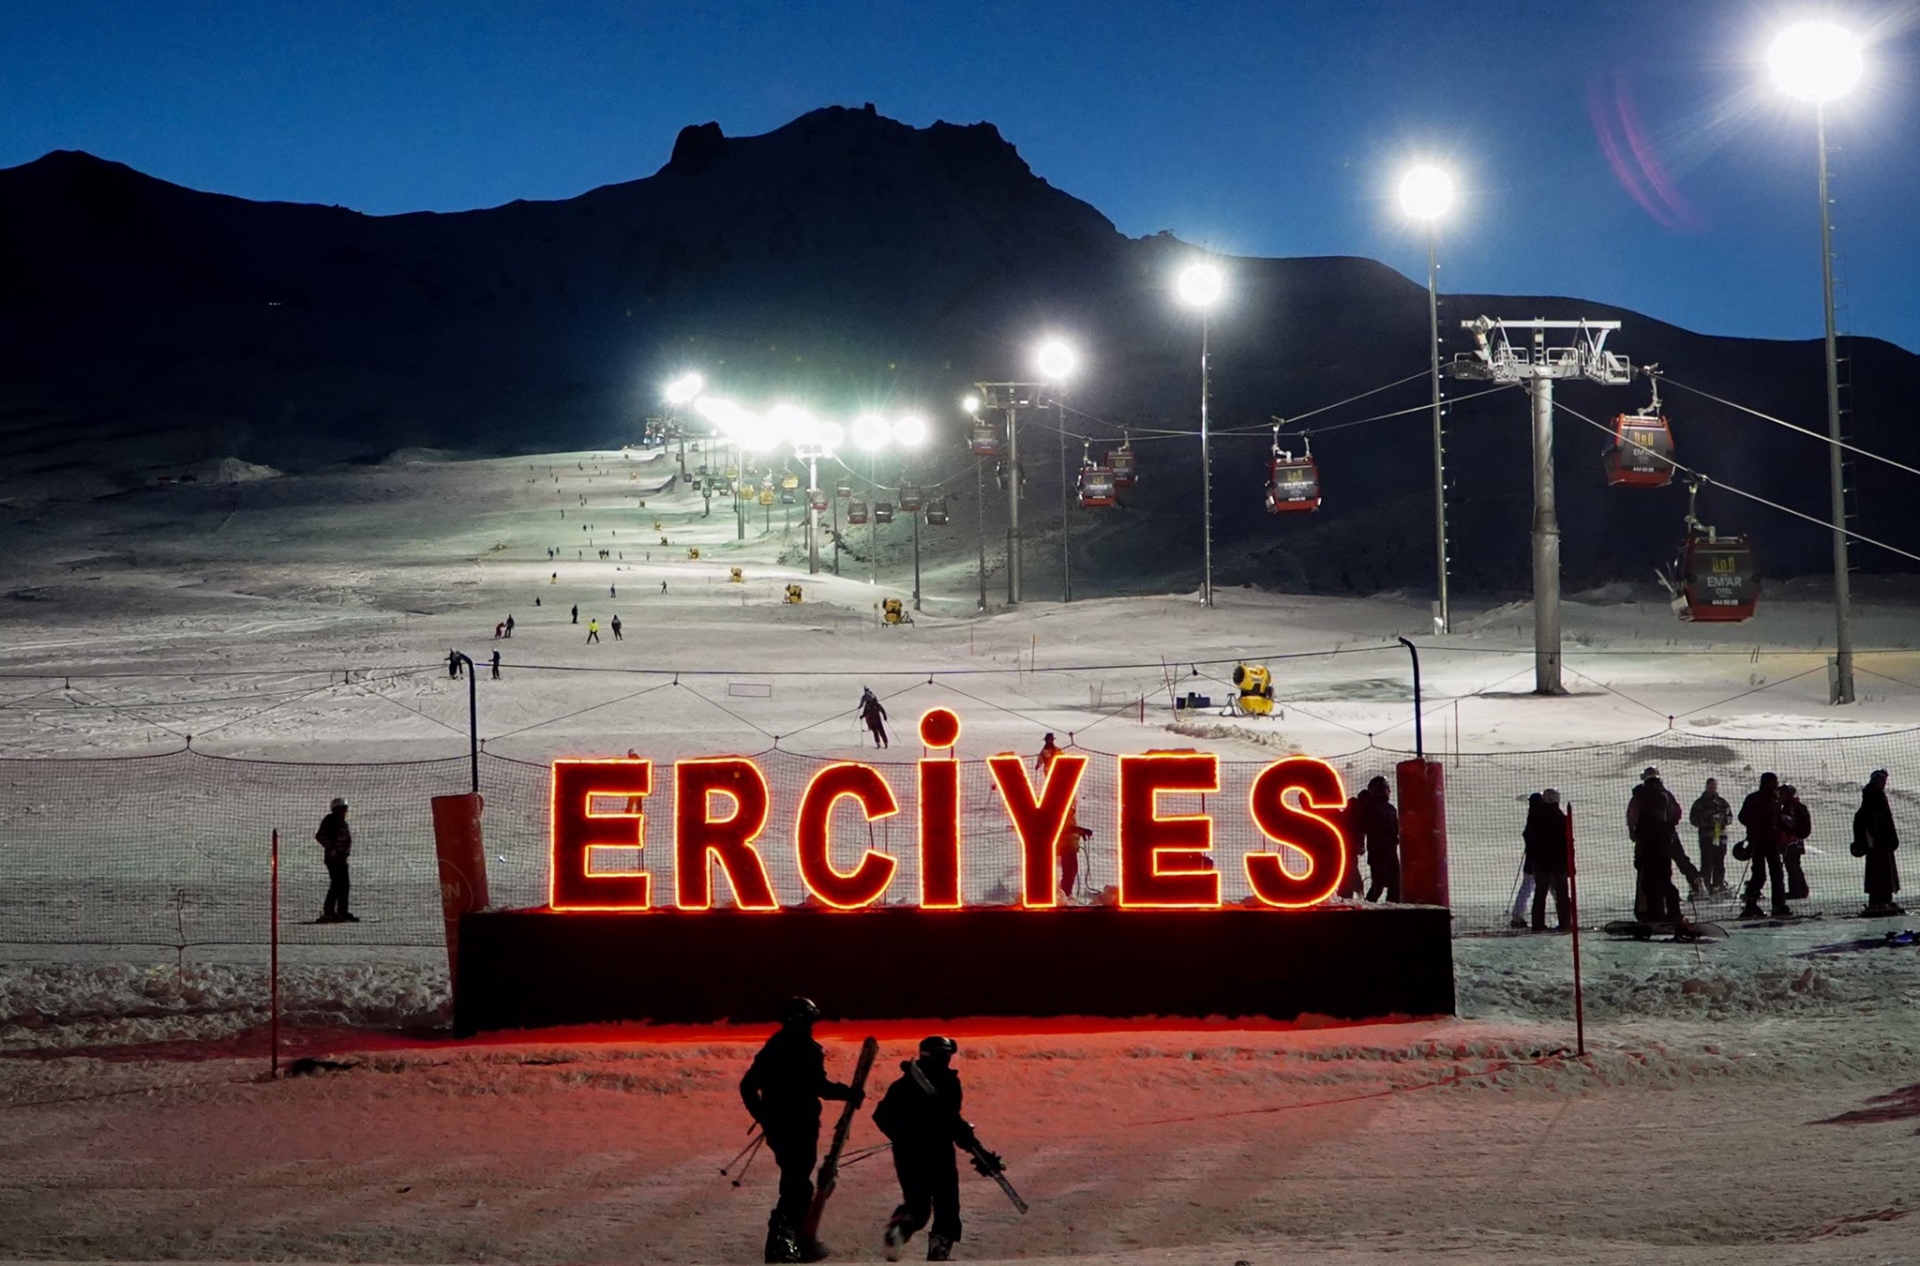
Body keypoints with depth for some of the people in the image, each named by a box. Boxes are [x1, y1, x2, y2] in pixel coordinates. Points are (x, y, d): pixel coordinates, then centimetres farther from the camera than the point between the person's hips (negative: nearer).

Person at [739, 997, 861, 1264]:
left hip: (776, 1126, 8)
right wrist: (848, 1093, -6)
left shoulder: (771, 1049, 12)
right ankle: (782, 1240, -18)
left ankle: (800, 1241, 24)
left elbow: (747, 1086, 15)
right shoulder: (808, 1049, -11)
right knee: (797, 1183, -6)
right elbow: (819, 1086, -21)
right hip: (800, 1127, -8)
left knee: (794, 1180, 19)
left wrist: (763, 1116, 23)